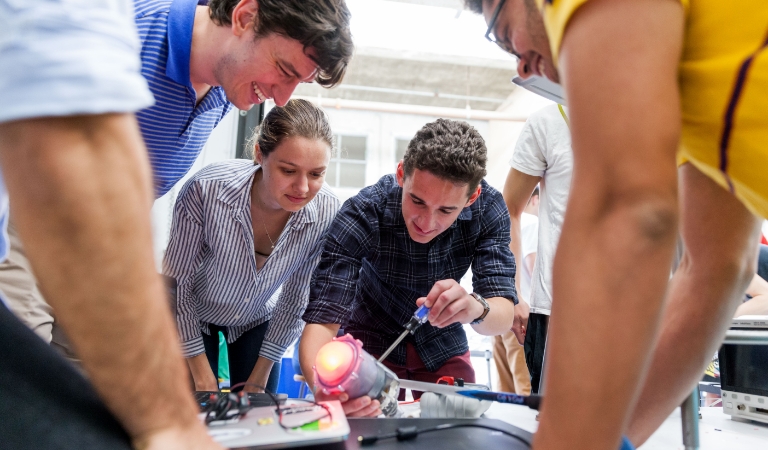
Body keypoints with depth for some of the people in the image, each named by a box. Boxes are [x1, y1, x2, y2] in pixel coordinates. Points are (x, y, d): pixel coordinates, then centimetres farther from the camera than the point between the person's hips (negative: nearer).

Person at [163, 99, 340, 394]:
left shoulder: (327, 213, -27)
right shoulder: (207, 190, -35)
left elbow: (295, 299, -14)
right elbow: (176, 282, -22)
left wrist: (259, 379, -6)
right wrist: (202, 376, -16)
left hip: (257, 319, 2)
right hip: (192, 316, -1)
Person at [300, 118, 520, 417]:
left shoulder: (488, 209, -24)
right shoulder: (361, 215, -31)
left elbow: (504, 316, -25)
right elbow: (321, 322, -34)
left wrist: (476, 308, -49)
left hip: (444, 350, 2)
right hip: (373, 346, -2)